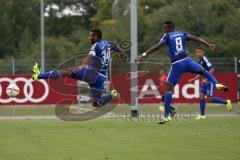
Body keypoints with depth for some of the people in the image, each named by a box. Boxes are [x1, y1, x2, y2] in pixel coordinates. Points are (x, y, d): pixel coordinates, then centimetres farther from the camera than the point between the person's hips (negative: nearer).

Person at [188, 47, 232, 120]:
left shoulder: (205, 59, -14)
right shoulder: (199, 62, 14)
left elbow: (212, 69, -21)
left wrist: (206, 79, -26)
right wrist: (193, 79, 18)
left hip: (210, 81, -9)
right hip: (205, 82, 9)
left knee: (209, 99, -8)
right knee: (201, 97, 1)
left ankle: (226, 102, 6)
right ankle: (202, 115, 5)